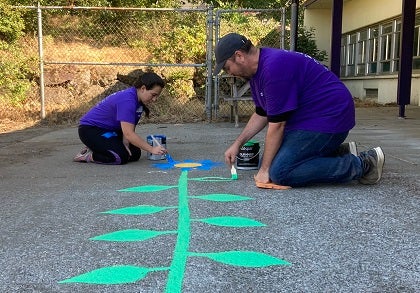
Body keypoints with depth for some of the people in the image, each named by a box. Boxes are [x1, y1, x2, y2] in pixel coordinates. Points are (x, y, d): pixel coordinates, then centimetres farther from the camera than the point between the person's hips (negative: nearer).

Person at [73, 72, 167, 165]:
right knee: (121, 157, -26)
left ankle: (95, 148, 11)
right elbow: (129, 133, -37)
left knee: (135, 153, -1)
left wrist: (125, 143, -19)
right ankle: (88, 155, -4)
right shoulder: (127, 100, -30)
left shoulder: (138, 99, -1)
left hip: (110, 129, 10)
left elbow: (128, 127, -1)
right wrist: (152, 149, -38)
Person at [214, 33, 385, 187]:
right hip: (307, 118, 11)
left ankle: (362, 165, -10)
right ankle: (340, 153, 14)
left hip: (330, 116, -11)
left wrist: (265, 170, -15)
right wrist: (237, 144, 13)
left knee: (280, 172, -20)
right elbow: (262, 114, 20)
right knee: (268, 162, 7)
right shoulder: (256, 71, 8)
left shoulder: (273, 67, -25)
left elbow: (276, 125, -22)